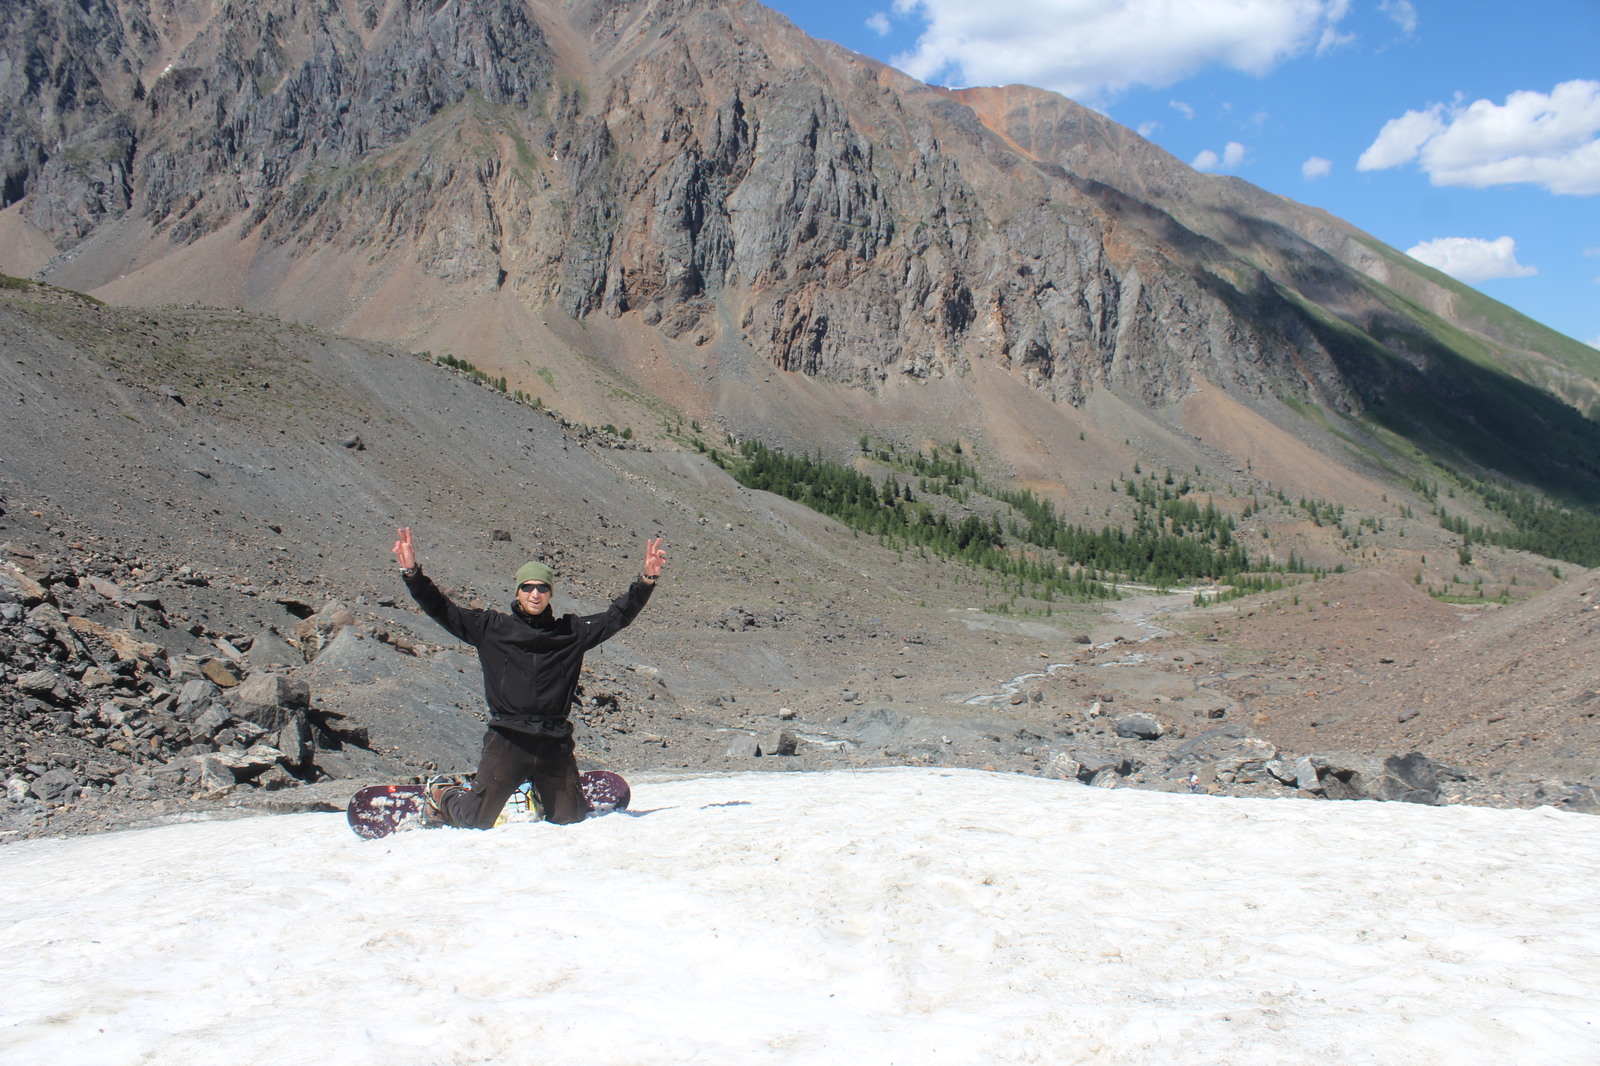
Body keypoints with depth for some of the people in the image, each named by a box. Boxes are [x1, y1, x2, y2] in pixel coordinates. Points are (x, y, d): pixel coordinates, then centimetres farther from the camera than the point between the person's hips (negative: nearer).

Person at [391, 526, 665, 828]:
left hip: (555, 743, 2)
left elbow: (618, 615, 8)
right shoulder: (492, 628, 4)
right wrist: (412, 572, -9)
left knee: (571, 816, 10)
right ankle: (443, 795, 35)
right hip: (507, 738, -2)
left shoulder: (572, 631, 7)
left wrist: (647, 580, -3)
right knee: (477, 820, 0)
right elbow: (441, 610, 2)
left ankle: (539, 791, 43)